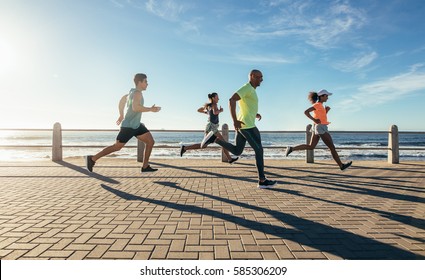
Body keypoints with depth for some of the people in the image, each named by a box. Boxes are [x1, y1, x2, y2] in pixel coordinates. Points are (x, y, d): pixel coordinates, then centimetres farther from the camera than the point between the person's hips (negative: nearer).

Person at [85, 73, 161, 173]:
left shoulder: (133, 91, 11)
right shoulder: (137, 93, -18)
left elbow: (122, 99, 26)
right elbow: (135, 107, -36)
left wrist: (121, 115, 33)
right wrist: (150, 109, -25)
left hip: (136, 125, 9)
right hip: (128, 126, -9)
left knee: (151, 141, 1)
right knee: (117, 147, -1)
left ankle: (145, 166, 5)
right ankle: (92, 159, 14)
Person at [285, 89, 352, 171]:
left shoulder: (320, 105, 17)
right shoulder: (317, 105, -11)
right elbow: (306, 112, -21)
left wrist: (326, 111, 9)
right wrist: (314, 120, -20)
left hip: (318, 128, 10)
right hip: (321, 128, -10)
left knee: (310, 147, 9)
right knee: (332, 147, 0)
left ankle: (291, 148, 1)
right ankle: (341, 165, 9)